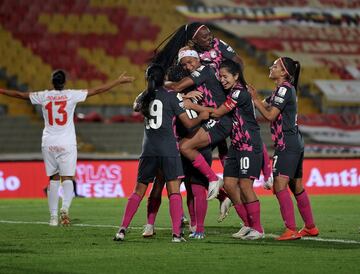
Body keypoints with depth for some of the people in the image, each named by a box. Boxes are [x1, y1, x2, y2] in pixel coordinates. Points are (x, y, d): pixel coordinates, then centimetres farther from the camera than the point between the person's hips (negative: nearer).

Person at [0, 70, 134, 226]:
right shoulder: (71, 95, -4)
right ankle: (65, 208, -27)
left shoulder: (43, 96, 2)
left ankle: (53, 216, 10)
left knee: (53, 179, 10)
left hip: (48, 143, 2)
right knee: (67, 178, -2)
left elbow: (20, 95, 13)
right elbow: (97, 90, -2)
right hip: (67, 143, -2)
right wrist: (119, 81, 4)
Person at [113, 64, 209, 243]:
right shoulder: (172, 96, -2)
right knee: (174, 190, -1)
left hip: (148, 149, 3)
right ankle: (176, 233, -9)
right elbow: (188, 123, 1)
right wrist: (202, 117, 19)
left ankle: (122, 229, 4)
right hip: (168, 149, -3)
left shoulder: (143, 97, 9)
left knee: (138, 191, 11)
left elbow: (136, 106, 35)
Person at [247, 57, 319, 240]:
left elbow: (270, 115, -15)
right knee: (296, 186, 16)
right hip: (295, 144, 10)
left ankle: (291, 230, -20)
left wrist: (255, 99, -8)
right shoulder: (284, 89, 18)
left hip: (287, 145, -10)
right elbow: (265, 106, 19)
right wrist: (253, 95, 8)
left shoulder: (285, 89, -12)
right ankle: (310, 227, 24)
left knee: (280, 185, -15)